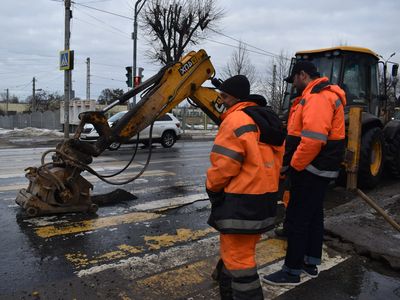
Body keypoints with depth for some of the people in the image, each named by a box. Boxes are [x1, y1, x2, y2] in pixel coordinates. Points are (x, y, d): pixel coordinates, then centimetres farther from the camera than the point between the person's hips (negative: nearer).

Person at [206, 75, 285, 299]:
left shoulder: (236, 120, -17)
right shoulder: (269, 120, 13)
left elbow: (223, 165, -19)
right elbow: (276, 159, 16)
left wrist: (213, 188, -1)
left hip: (241, 201, -10)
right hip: (265, 197, 10)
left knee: (238, 259, 1)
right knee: (236, 251, 25)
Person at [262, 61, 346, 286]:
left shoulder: (318, 97, -18)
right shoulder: (320, 95, 17)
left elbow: (313, 139, -30)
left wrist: (295, 165, -18)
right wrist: (296, 163, 13)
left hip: (311, 170, -11)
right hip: (319, 170, 11)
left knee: (297, 219, -3)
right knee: (314, 216, 17)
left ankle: (292, 271, 9)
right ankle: (311, 263, 31)